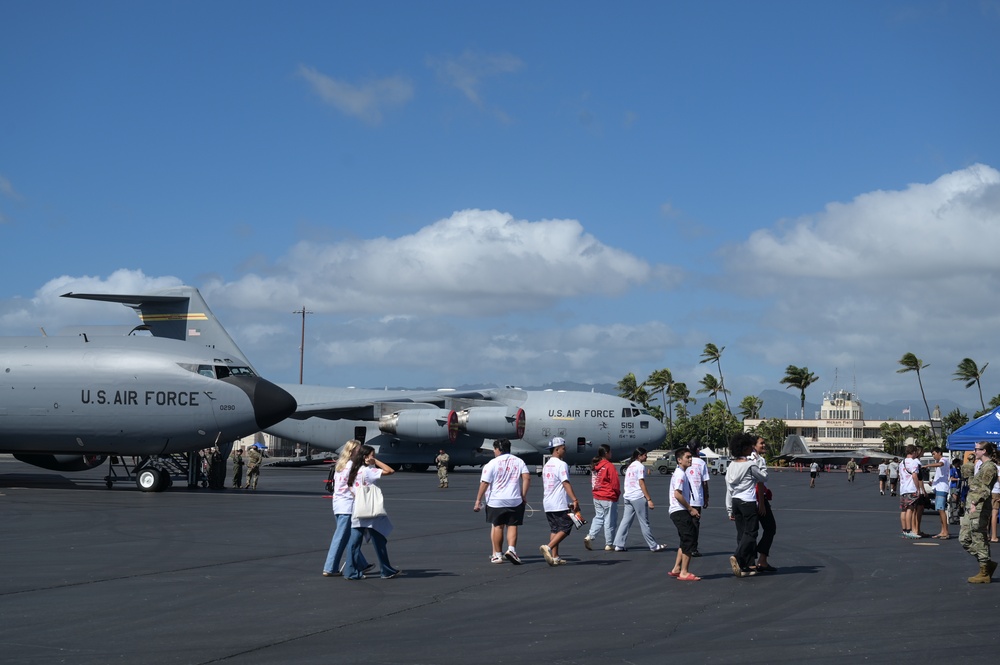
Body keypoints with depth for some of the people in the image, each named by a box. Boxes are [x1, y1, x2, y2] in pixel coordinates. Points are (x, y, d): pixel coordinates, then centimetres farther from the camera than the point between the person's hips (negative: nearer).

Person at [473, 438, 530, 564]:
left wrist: (478, 500, -2)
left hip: (496, 501, -2)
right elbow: (527, 477, -4)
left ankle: (497, 555, 12)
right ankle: (511, 549, -13)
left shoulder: (492, 463, -5)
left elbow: (484, 483, -7)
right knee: (512, 526, 7)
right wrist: (523, 495, 2)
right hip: (515, 501, 2)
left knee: (497, 526, 8)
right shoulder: (519, 461, 5)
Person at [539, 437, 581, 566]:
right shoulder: (561, 465, -11)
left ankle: (555, 557, 8)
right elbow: (566, 483, -21)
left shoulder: (546, 465, 16)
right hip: (560, 504, -9)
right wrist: (575, 500, -26)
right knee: (565, 529, -4)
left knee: (554, 530, 12)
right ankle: (548, 547, -19)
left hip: (547, 503, 9)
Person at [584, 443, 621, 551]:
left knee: (598, 517, 16)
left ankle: (590, 536, -2)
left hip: (596, 497, 7)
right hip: (609, 498, -7)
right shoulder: (609, 466, -15)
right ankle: (609, 544, 8)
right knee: (610, 521, 3)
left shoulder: (594, 466, 6)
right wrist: (617, 493, 3)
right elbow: (615, 483, -13)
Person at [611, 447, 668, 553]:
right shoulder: (640, 466, -8)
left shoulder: (630, 466, 18)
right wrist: (649, 499, -15)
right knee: (644, 523, -1)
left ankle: (619, 545, 2)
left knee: (626, 521, 7)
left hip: (628, 497, 8)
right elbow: (642, 483, -14)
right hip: (638, 497, -8)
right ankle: (653, 546, 7)